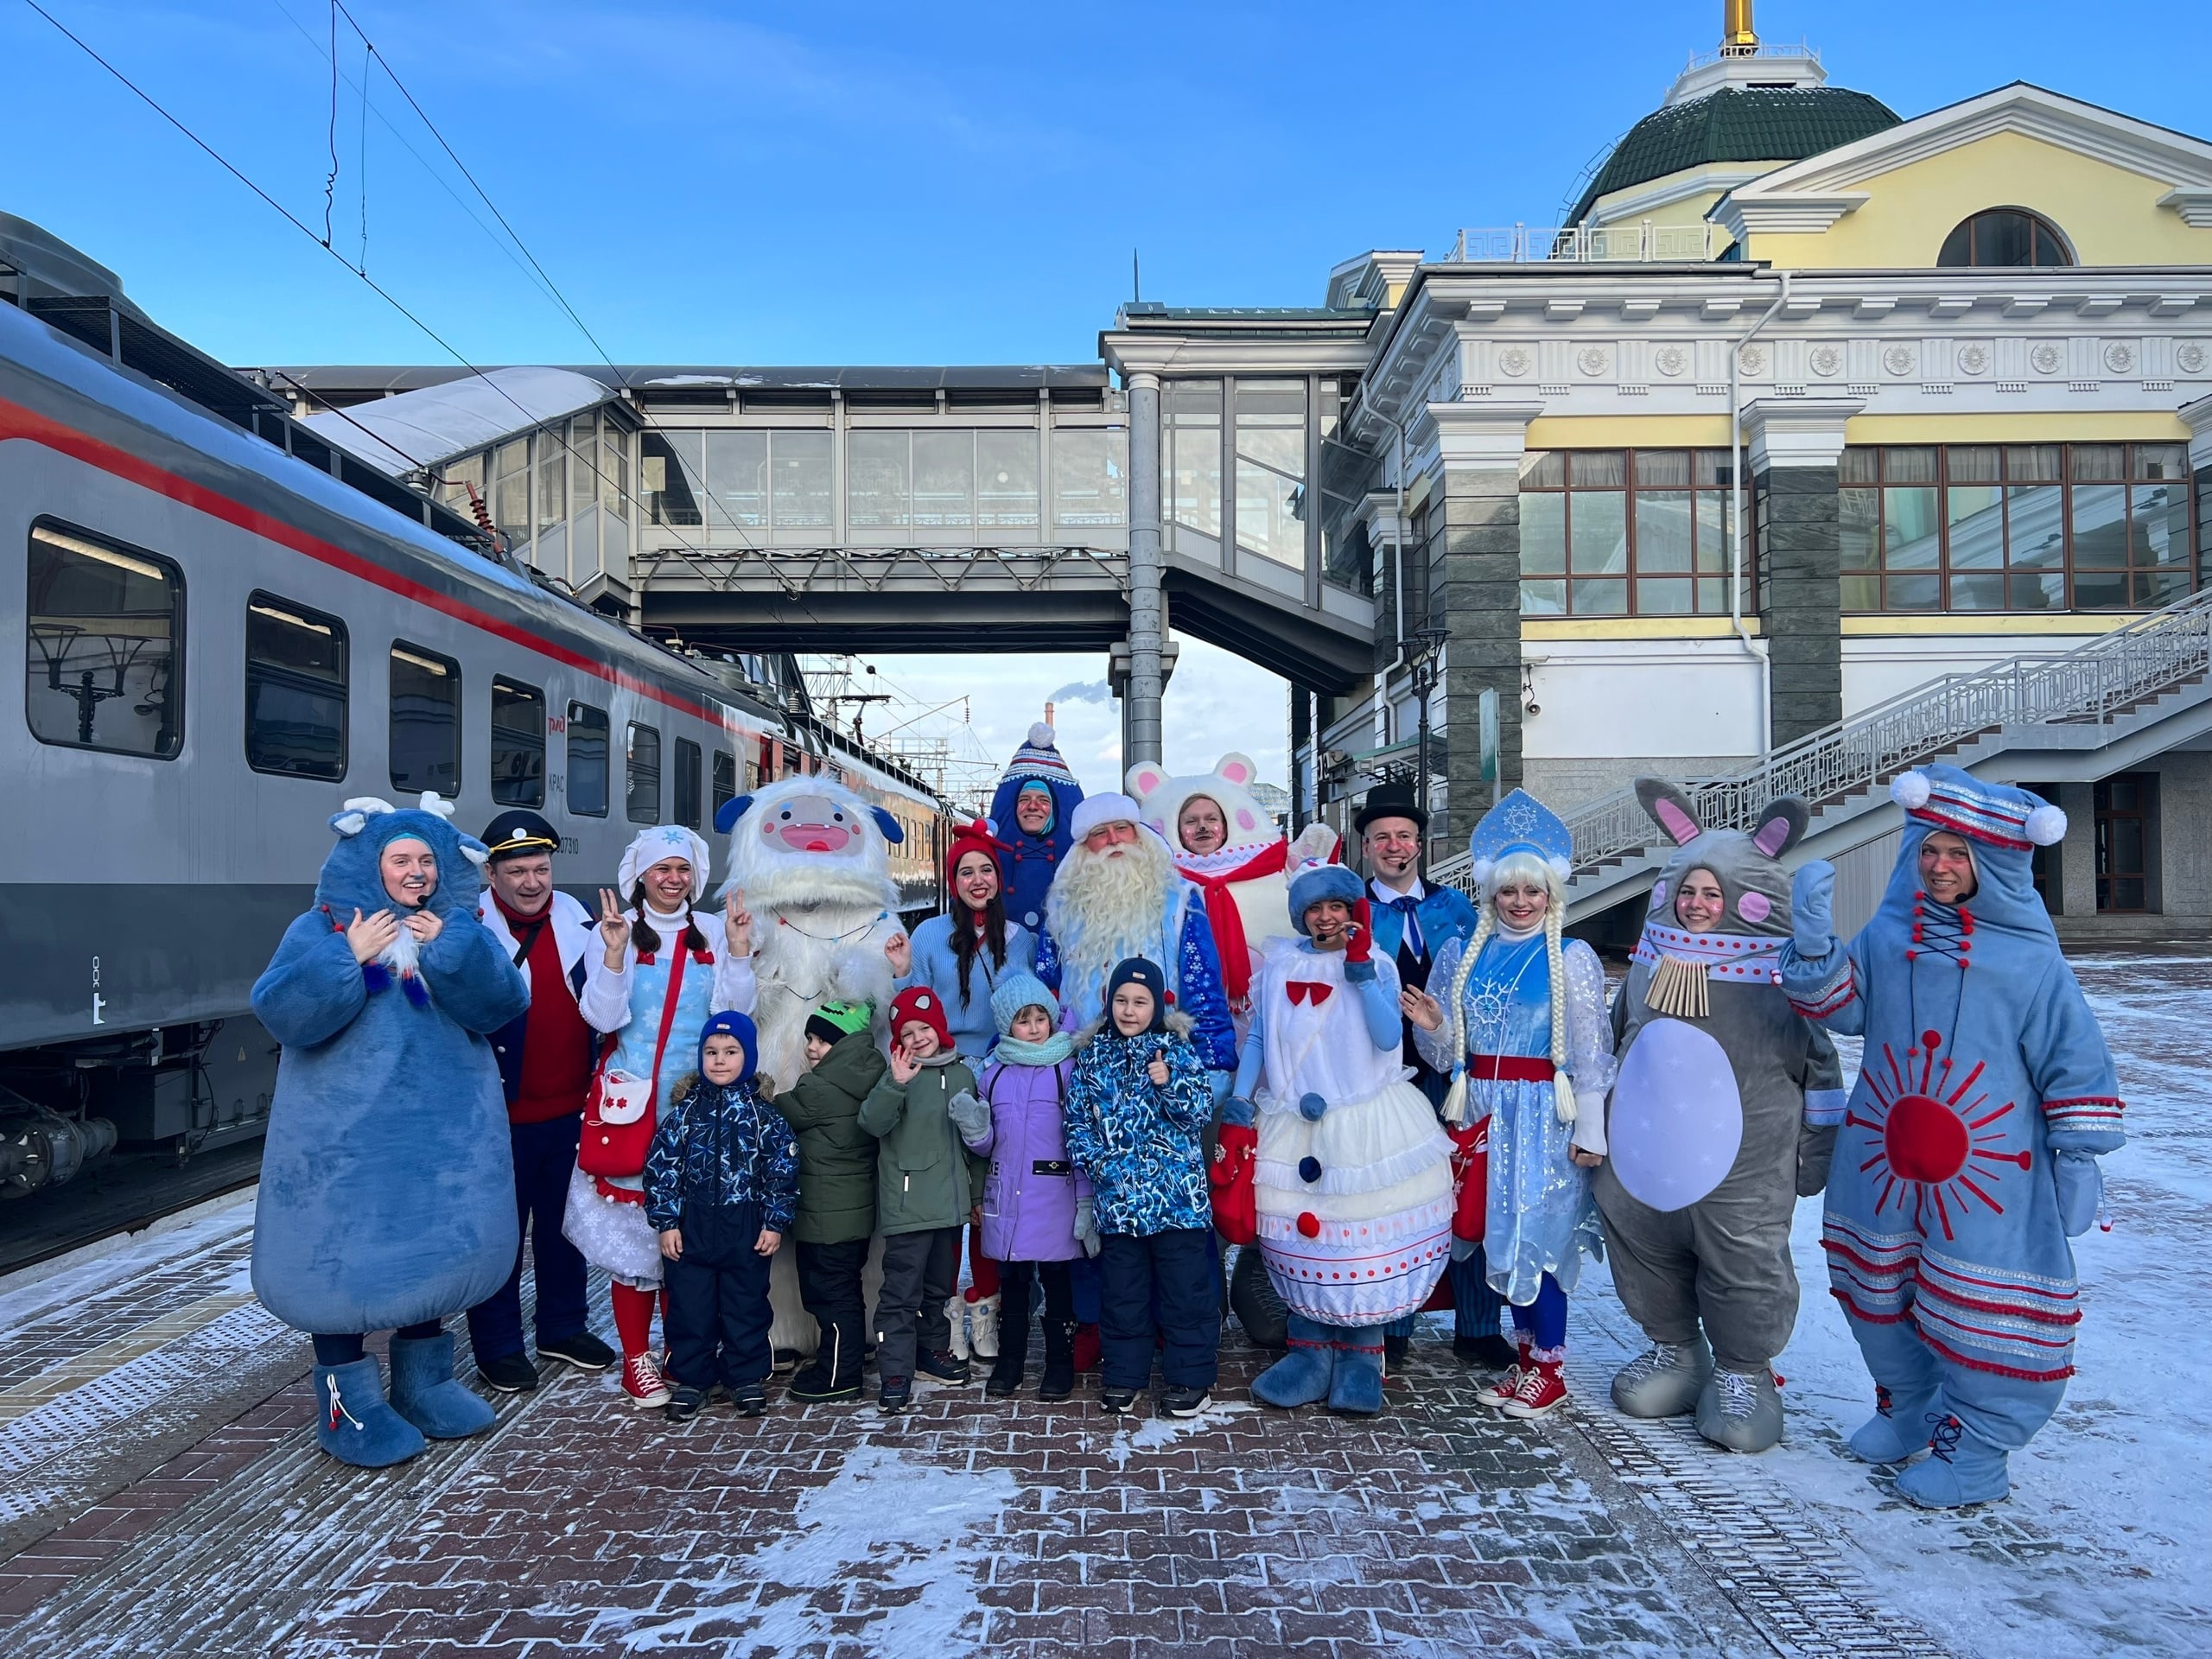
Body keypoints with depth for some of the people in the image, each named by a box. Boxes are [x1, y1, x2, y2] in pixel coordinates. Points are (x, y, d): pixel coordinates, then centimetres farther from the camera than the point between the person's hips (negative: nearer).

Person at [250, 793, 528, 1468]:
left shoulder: (458, 932, 7)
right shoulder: (322, 930, -1)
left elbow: (501, 1005, -8)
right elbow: (281, 1014, -14)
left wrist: (451, 949, -19)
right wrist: (350, 957, -21)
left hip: (438, 1129, 4)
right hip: (348, 1131, -3)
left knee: (433, 1247, 12)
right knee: (346, 1255, -1)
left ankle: (423, 1384, 29)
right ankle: (348, 1404, 15)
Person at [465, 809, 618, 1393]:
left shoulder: (577, 920, 4)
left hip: (572, 1110, 5)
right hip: (503, 1116, -5)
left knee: (565, 1224, 18)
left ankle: (563, 1328, 34)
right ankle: (497, 1346, 23)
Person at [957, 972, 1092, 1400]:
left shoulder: (1067, 1069, -3)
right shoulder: (992, 1074, 6)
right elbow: (987, 1144, 11)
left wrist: (1086, 1203, -7)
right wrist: (973, 1128, -12)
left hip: (1054, 1201, -3)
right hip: (1006, 1200, 3)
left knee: (1056, 1283, 7)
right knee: (1011, 1285, 13)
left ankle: (1060, 1363, 21)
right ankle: (1009, 1360, 28)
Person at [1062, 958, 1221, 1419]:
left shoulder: (1178, 1051, -2)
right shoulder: (1091, 1055, 5)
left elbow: (1201, 1113, -8)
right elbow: (1076, 1119, 7)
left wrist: (1169, 1084, -24)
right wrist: (1094, 1161, -8)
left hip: (1177, 1194, -2)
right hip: (1116, 1197, 3)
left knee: (1186, 1290, 5)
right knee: (1122, 1292, 14)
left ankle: (1190, 1377, 20)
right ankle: (1123, 1374, 29)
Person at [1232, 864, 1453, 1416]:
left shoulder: (1376, 965, 0)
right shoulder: (1279, 965, 7)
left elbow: (1389, 1037, -14)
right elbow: (1257, 1038, 10)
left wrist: (1360, 970, -17)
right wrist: (1241, 1097, 1)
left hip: (1364, 1126, -2)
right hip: (1293, 1127, 2)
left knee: (1364, 1239, 1)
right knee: (1302, 1238, 6)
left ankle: (1360, 1356, 16)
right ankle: (1310, 1352, 20)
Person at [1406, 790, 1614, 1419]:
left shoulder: (1573, 959, -4)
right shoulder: (1462, 954, 8)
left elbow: (1591, 1054, -6)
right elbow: (1446, 1053, 11)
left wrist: (1590, 1131, -9)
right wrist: (1431, 1026, -11)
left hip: (1543, 1113, -4)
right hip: (1482, 1110, 4)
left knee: (1536, 1232, -3)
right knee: (1500, 1232, 9)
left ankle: (1548, 1369, 13)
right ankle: (1525, 1354, 25)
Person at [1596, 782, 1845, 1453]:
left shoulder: (1781, 980, -10)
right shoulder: (1648, 966, 4)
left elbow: (1820, 1066, -1)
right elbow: (1615, 1046, 17)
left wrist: (1818, 1152, 3)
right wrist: (1603, 1132, 21)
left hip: (1744, 1168, -5)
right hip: (1646, 1156, 5)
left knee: (1743, 1266, 4)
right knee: (1644, 1250, 15)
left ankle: (1744, 1372, 27)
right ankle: (1674, 1349, 37)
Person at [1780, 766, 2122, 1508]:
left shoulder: (2030, 960, -8)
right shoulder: (1888, 935, 2)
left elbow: (2075, 1063, -4)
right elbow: (1834, 1001, -1)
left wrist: (2080, 1157, -5)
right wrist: (1810, 934, -16)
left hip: (1990, 1178, -4)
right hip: (1882, 1164, 4)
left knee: (1986, 1309, 0)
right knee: (1879, 1295, 16)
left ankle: (1973, 1448, 19)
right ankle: (1907, 1408, 38)